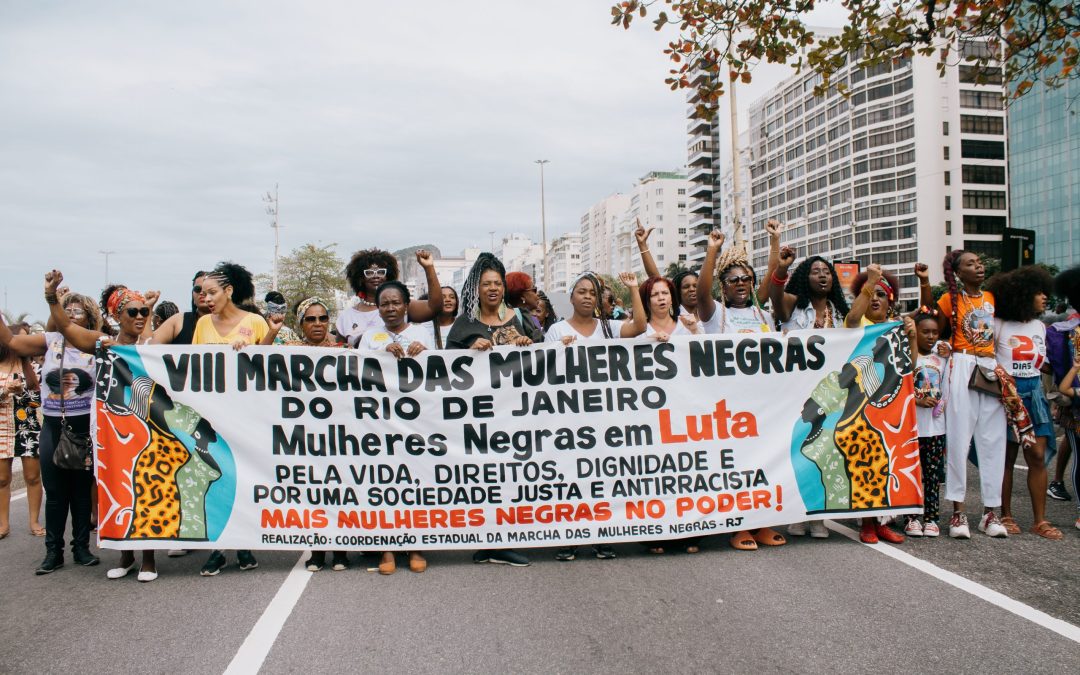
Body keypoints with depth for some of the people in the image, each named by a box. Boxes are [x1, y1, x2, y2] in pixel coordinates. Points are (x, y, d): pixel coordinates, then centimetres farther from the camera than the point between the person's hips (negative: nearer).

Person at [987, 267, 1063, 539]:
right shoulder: (999, 325, -5)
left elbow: (1042, 363, 19)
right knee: (1007, 456, 2)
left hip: (1034, 391, 5)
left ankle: (1040, 520, 5)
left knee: (1037, 456, -1)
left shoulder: (1040, 326, 13)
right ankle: (1006, 516, 13)